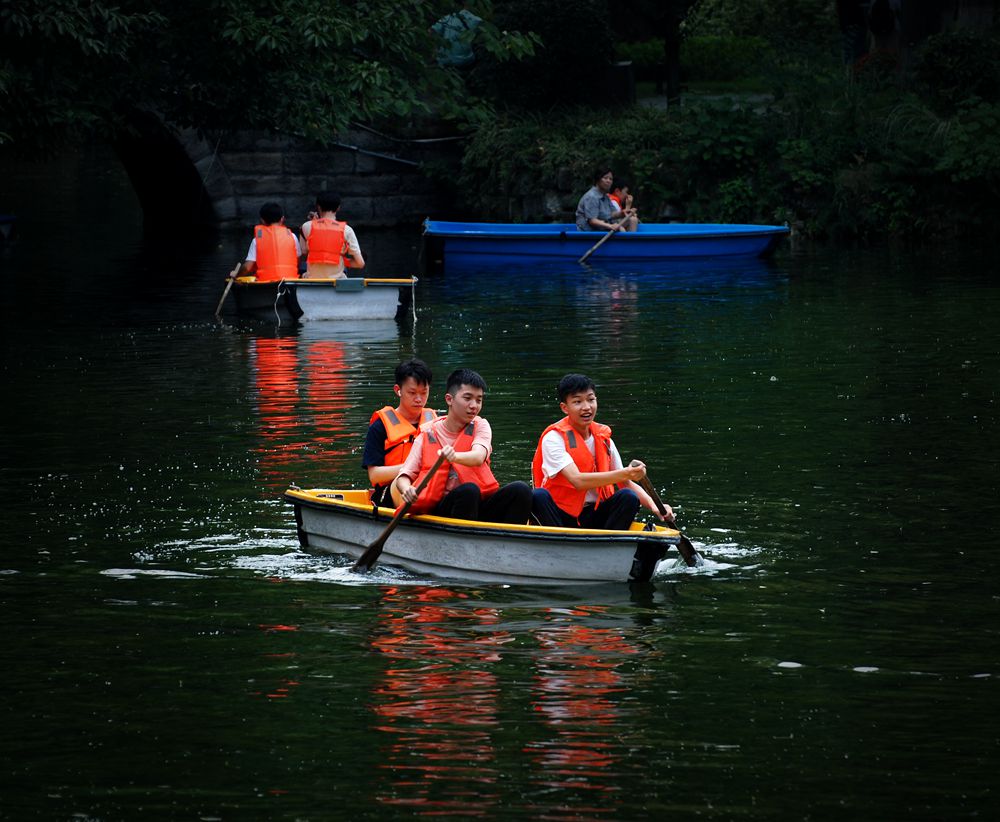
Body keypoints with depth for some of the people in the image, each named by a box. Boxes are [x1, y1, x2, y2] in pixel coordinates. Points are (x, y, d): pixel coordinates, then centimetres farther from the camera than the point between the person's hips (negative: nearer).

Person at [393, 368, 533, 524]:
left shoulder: (480, 426, 9)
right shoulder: (428, 435, 6)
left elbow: (478, 457, -14)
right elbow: (404, 476, 0)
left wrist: (455, 456, -37)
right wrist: (407, 489, -26)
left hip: (479, 508, 2)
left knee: (521, 490, -22)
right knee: (468, 490, -34)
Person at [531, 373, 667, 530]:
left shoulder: (604, 439, 10)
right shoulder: (554, 438, -9)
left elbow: (626, 484, 11)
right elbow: (577, 481, -23)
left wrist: (653, 506, -9)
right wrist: (624, 474, -34)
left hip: (593, 517, 5)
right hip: (559, 516, -5)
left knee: (628, 497, -21)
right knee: (538, 496, -34)